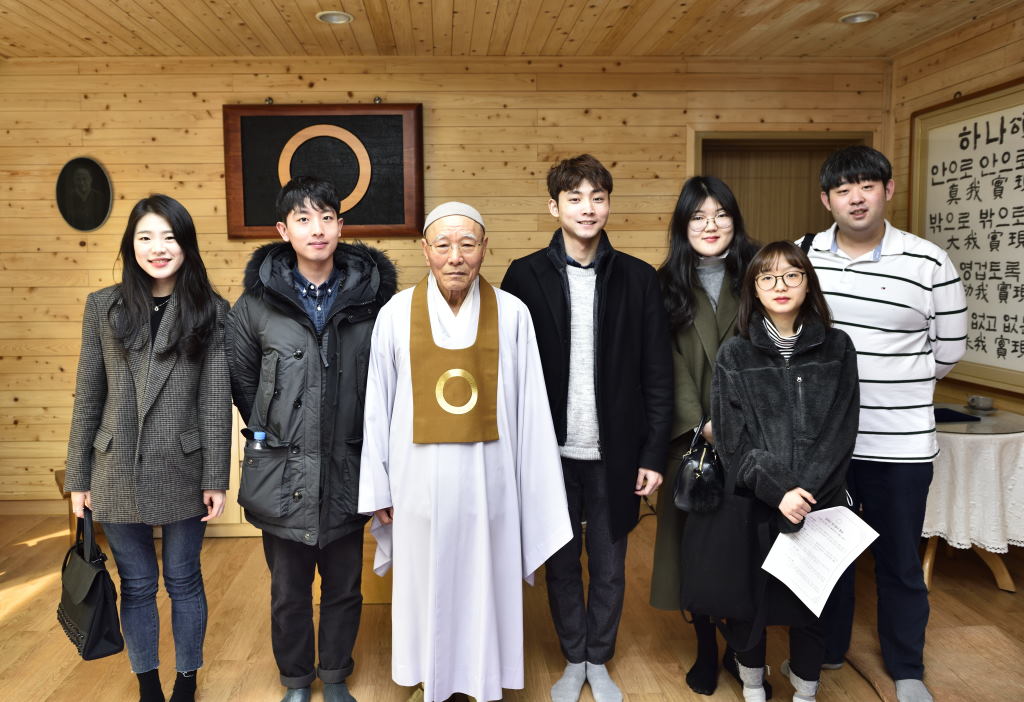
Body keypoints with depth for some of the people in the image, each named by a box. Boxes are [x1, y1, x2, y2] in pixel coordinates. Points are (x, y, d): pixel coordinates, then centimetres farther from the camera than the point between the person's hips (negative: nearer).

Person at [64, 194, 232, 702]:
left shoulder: (212, 311, -4)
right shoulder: (103, 307, 1)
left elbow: (216, 401, -5)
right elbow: (87, 397, 4)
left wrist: (216, 478, -7)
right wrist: (78, 478, 4)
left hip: (182, 471, -1)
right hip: (118, 473, 2)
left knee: (183, 580, 13)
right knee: (137, 584, 14)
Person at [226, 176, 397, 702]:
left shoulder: (371, 294, -5)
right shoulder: (257, 301, -3)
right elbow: (241, 380, 8)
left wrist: (365, 438, 3)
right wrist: (272, 435, 8)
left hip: (348, 471, 0)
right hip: (283, 475, 0)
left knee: (344, 588, 15)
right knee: (289, 591, 15)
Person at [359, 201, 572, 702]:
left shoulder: (511, 314, -5)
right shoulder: (396, 314, -4)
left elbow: (530, 409, -3)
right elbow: (378, 406, 1)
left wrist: (534, 493, -1)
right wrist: (378, 488, 3)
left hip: (488, 479, 0)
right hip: (421, 480, 0)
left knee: (486, 586, 12)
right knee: (428, 587, 13)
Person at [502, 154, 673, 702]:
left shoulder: (638, 279, 0)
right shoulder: (526, 276, -2)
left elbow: (658, 377, 0)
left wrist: (654, 455, -3)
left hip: (614, 453, 1)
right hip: (551, 451, 0)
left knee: (609, 566, 12)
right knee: (561, 563, 13)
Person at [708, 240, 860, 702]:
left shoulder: (837, 348, 3)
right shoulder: (734, 355, -1)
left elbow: (840, 431, -3)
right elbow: (733, 439, -6)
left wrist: (804, 490, -14)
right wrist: (778, 492, -16)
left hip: (819, 504, 1)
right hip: (753, 505, -1)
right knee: (749, 599, 9)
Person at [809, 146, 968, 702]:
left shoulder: (929, 263, -8)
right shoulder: (803, 255, -2)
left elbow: (947, 351, 2)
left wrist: (894, 387, 8)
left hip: (900, 444, -2)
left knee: (899, 560, 13)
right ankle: (825, 649, 38)